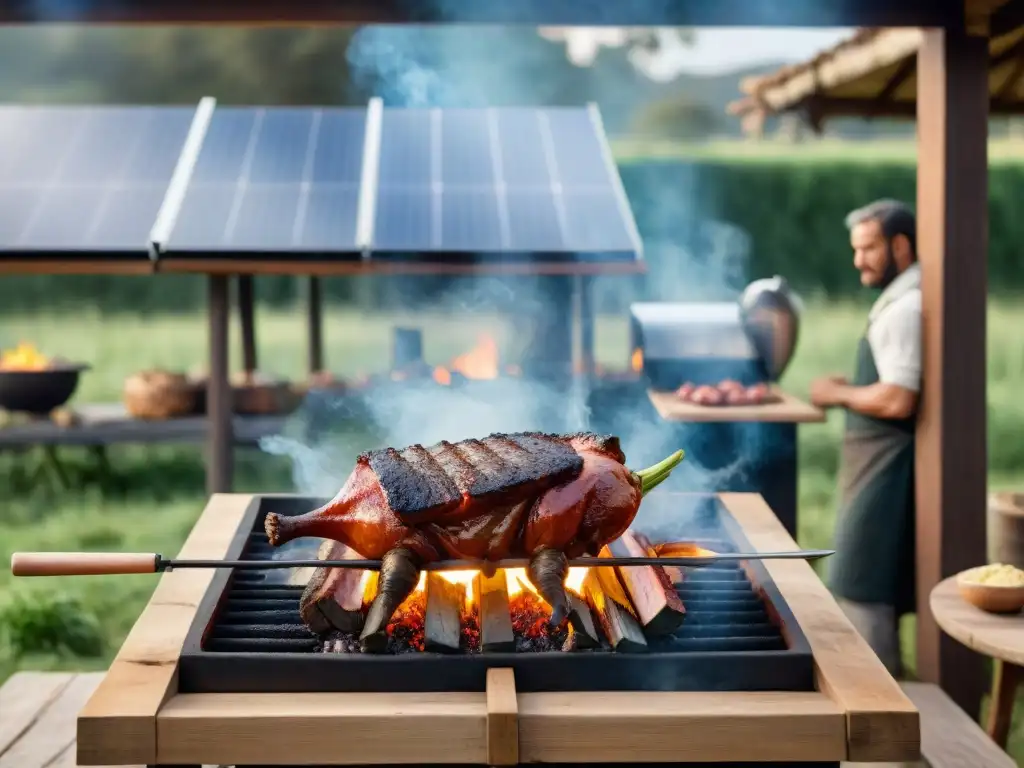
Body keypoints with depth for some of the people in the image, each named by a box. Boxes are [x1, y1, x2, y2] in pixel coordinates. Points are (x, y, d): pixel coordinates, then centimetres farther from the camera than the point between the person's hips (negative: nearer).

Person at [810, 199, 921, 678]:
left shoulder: (905, 308, -18)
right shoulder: (899, 301, 14)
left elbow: (897, 400, -25)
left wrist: (838, 394, -11)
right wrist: (851, 390, 11)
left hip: (886, 462, -10)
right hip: (878, 459, 10)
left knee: (861, 585, -6)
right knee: (877, 586, 17)